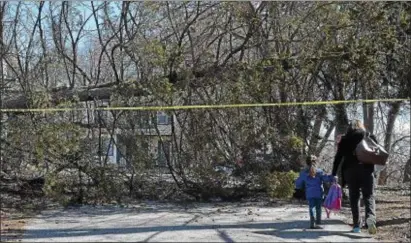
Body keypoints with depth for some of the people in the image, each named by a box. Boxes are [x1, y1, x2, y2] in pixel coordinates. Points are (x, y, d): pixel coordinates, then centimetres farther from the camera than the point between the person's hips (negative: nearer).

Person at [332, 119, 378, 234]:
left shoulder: (344, 139, 9)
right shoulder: (369, 136, 10)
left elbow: (338, 157, 5)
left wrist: (333, 174, 6)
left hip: (350, 170, 1)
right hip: (366, 169, -1)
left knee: (354, 198, 8)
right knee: (369, 196, -1)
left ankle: (356, 225, 5)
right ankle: (371, 219, -26)